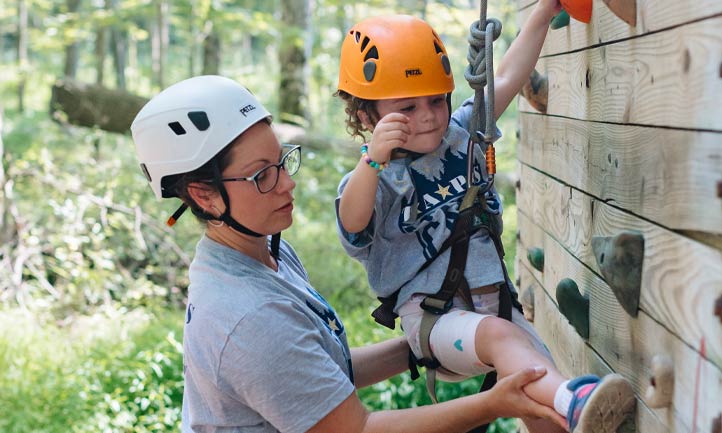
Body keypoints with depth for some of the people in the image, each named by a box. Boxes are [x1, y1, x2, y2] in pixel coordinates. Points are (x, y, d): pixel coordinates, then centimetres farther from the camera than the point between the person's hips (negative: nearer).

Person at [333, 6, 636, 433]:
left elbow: (506, 81, 15)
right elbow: (353, 222, -28)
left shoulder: (461, 135, 12)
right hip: (430, 313, -7)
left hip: (495, 303, 7)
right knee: (498, 335, -37)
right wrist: (374, 159, -44)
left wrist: (544, 12, 14)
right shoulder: (376, 174, -7)